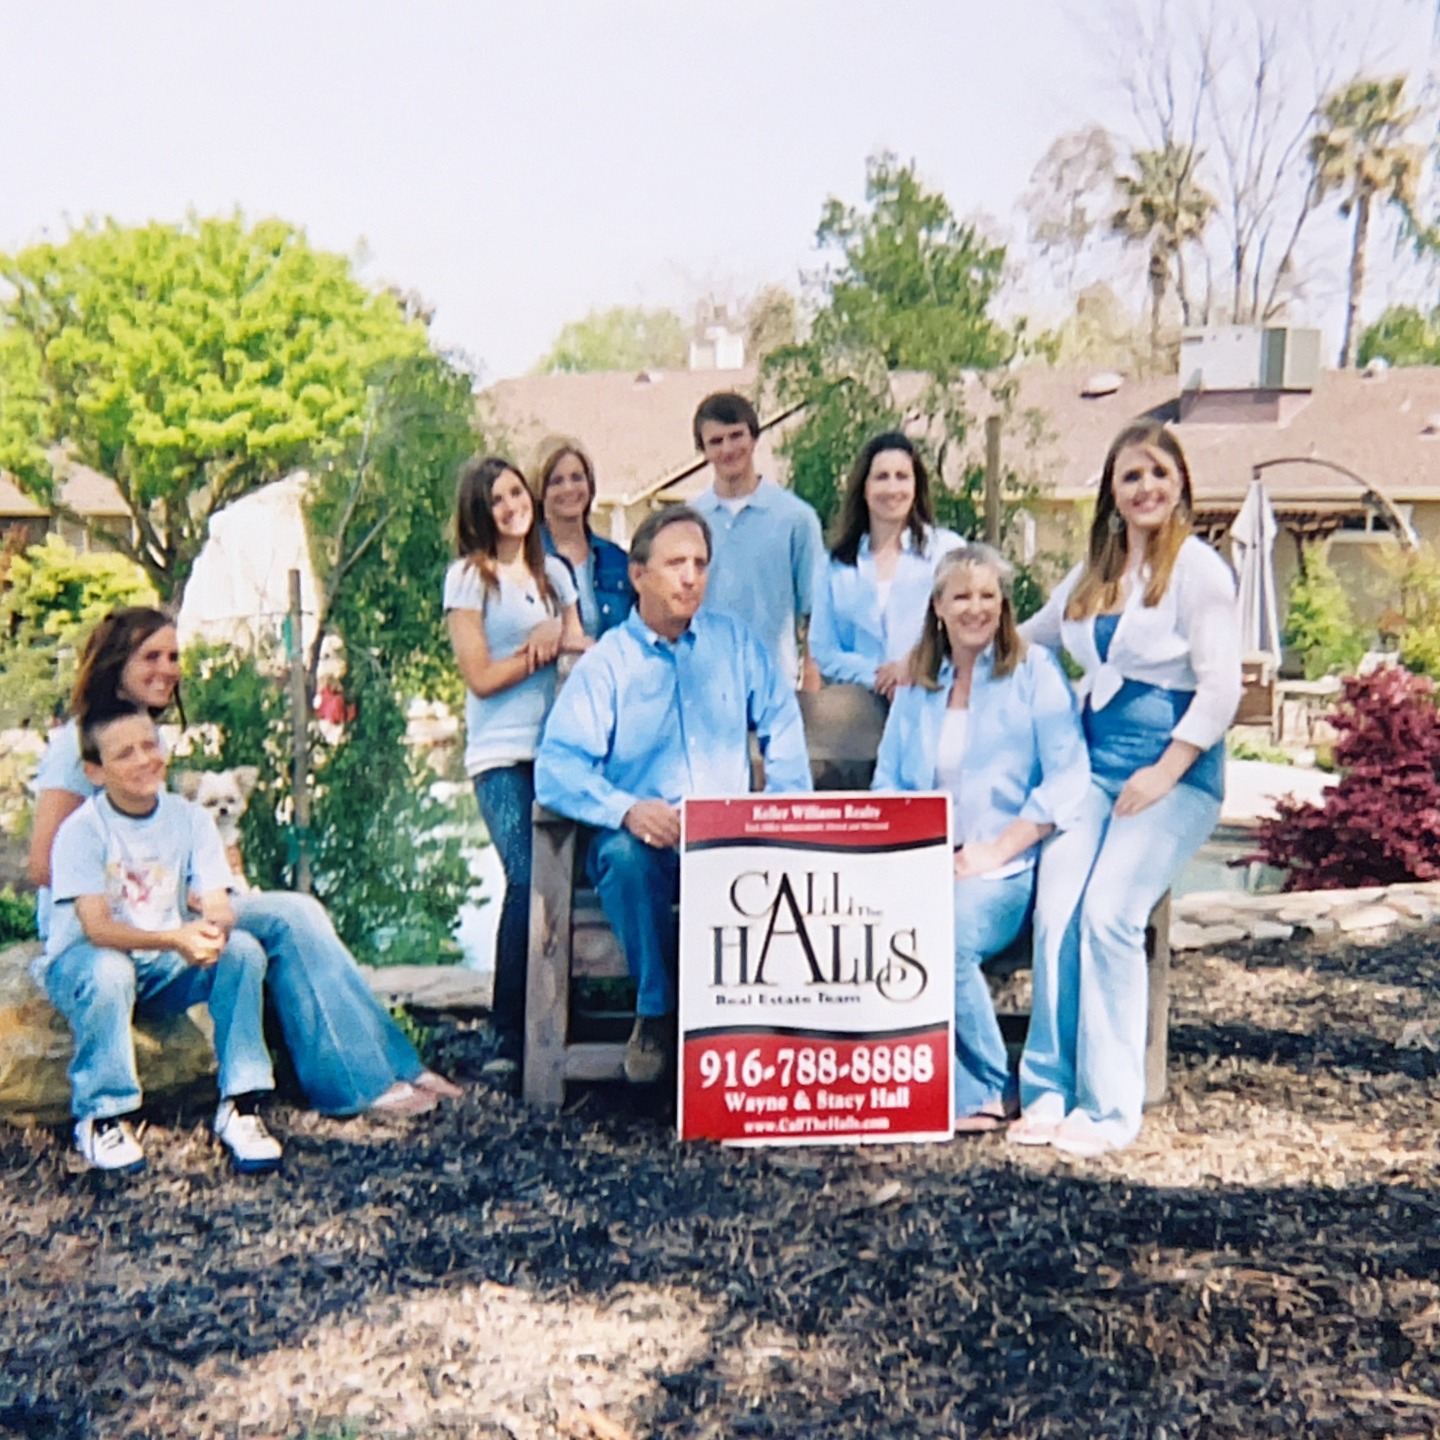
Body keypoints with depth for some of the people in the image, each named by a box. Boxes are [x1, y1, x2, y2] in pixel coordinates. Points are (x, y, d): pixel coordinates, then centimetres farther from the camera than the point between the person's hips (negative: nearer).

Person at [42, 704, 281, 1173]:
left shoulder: (190, 819, -6)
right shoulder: (82, 830, -16)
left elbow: (218, 907, -12)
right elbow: (96, 927, -26)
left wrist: (212, 930, -38)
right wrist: (176, 938, -42)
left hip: (164, 967, 4)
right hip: (82, 963, -3)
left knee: (243, 949, -23)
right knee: (109, 969, -37)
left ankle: (240, 1107, -17)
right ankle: (101, 1116, -17)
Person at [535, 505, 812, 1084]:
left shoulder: (736, 643, 13)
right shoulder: (605, 663, 3)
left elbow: (782, 728, 9)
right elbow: (556, 767, -9)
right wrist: (627, 810, -28)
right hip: (642, 838, -1)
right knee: (626, 855, -35)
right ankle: (655, 1014, -13)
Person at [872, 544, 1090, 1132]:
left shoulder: (1034, 672, 5)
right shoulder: (916, 685, 19)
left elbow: (1068, 779, -4)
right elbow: (887, 782, 18)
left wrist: (995, 851, -13)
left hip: (1004, 870, -3)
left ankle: (985, 1090, -8)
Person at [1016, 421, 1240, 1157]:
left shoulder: (1198, 567, -4)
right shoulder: (1093, 571, 15)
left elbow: (1221, 690, -9)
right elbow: (1031, 638, 29)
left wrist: (1164, 774, -16)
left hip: (1176, 769, -5)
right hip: (1097, 759, 6)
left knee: (1109, 913, -19)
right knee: (1054, 909, -12)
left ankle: (1109, 1106, -9)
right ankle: (1048, 1088, -3)